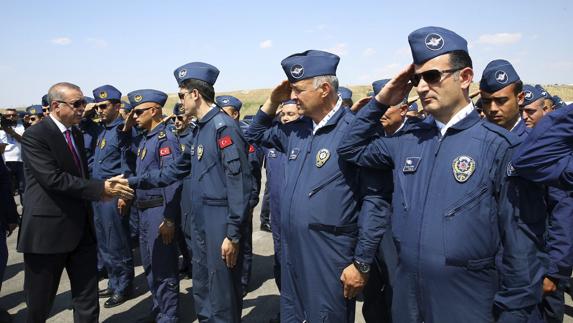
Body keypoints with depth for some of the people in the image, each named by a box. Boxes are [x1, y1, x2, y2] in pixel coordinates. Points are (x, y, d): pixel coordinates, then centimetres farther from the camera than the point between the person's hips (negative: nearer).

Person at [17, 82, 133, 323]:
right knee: (40, 303, 11)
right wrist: (100, 188, -22)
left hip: (82, 228, 7)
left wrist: (98, 190, 3)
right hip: (48, 230, -6)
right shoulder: (34, 136, -12)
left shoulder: (76, 134, 12)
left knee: (88, 302, 10)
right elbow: (54, 178, -23)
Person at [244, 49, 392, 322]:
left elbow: (375, 201, -17)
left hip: (331, 261, -7)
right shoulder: (297, 130, 7)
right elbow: (256, 135, 25)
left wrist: (362, 263, -15)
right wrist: (273, 101, 7)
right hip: (291, 254, 7)